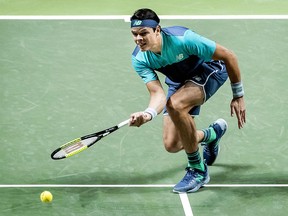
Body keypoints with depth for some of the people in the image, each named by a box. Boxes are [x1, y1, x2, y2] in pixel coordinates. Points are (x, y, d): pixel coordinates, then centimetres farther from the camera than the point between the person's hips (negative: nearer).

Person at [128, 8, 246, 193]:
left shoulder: (183, 39, -36)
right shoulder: (139, 59, -22)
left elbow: (229, 56, -25)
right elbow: (158, 94, -26)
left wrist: (238, 96, -17)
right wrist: (148, 114, -50)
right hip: (179, 81, 6)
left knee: (174, 104, -35)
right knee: (172, 145, -2)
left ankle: (198, 171, -18)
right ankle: (212, 133, 34)